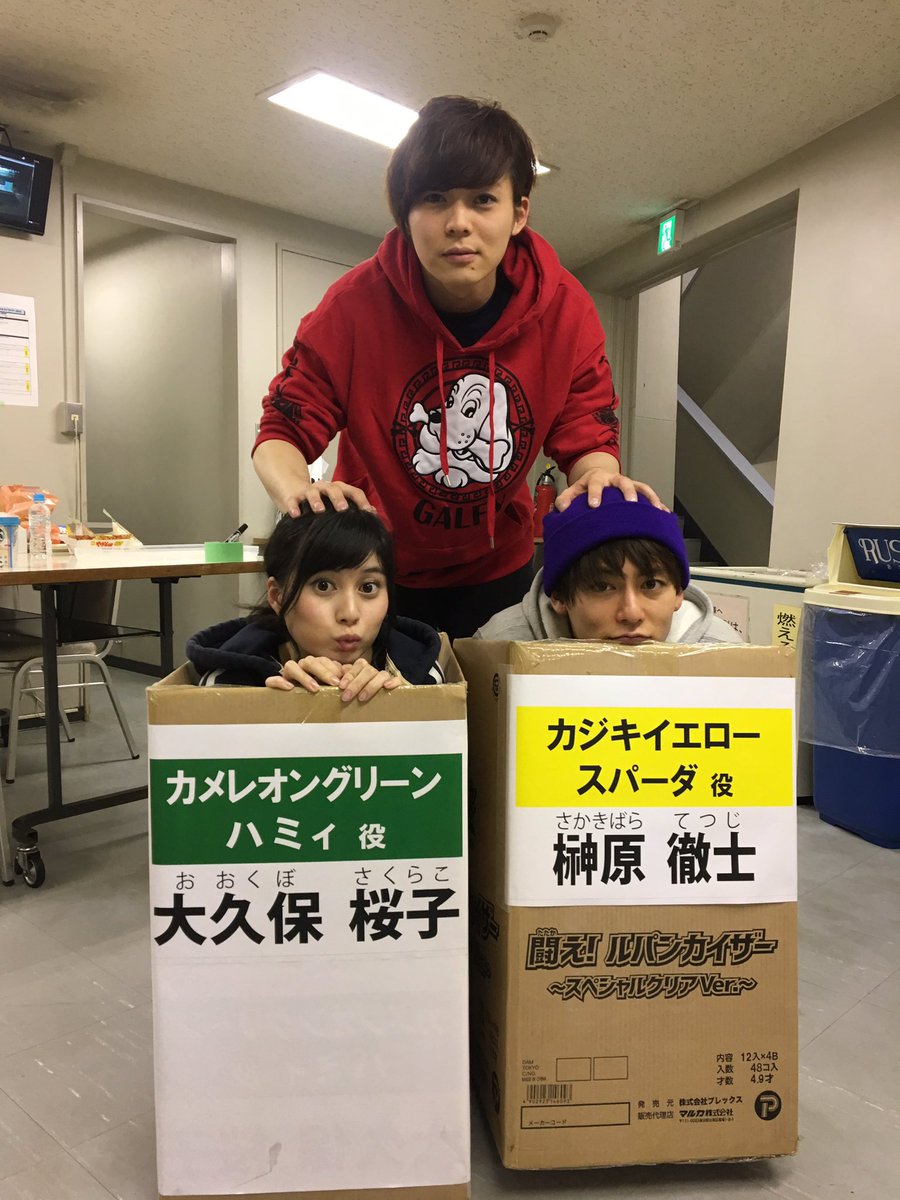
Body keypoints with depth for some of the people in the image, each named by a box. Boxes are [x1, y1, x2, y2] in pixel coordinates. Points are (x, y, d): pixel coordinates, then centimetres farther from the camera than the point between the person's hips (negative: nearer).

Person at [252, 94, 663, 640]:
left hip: (497, 571, 2)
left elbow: (587, 437, -9)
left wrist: (597, 474, -35)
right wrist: (298, 491, -39)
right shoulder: (354, 306, -20)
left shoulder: (566, 311, -14)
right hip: (374, 570, -2)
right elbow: (281, 432, -15)